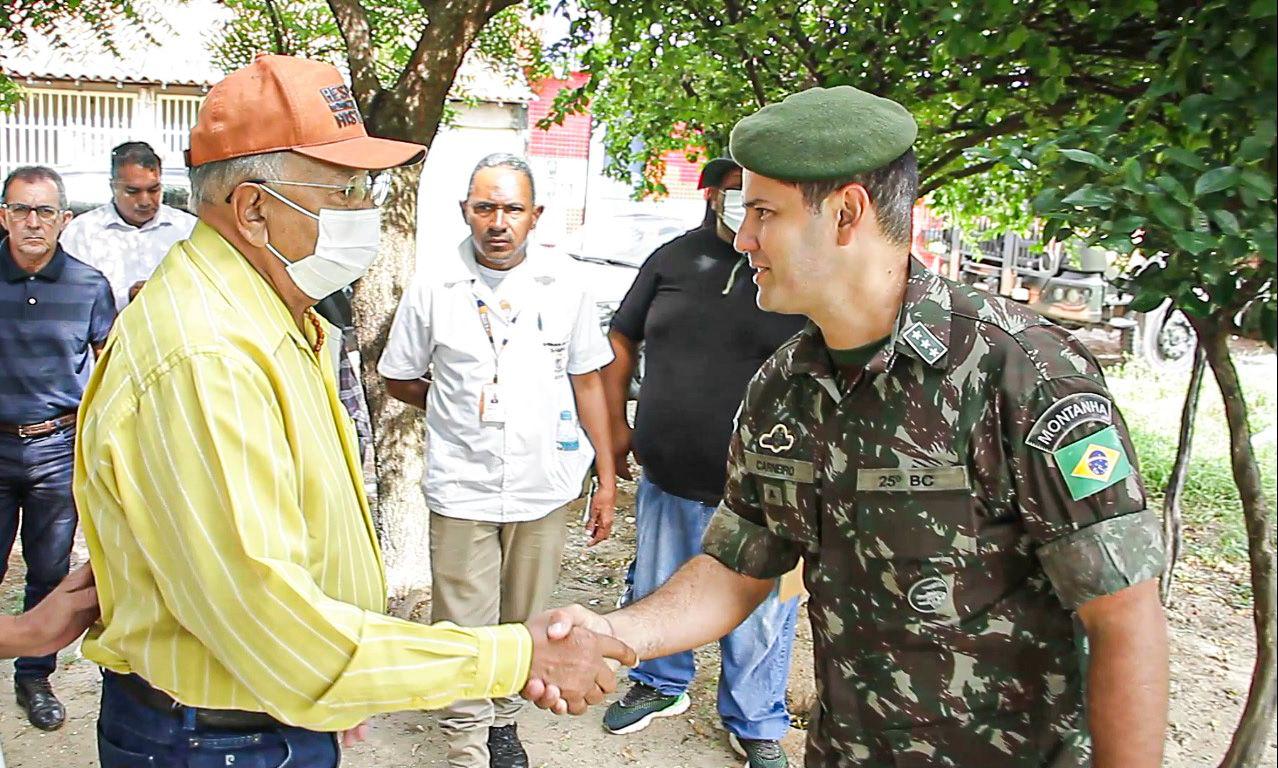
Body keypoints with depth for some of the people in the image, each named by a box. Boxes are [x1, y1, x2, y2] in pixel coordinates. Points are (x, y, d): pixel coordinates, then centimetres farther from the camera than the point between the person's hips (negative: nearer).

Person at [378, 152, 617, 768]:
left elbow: (587, 382, 5)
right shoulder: (433, 288, -3)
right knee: (463, 625, 3)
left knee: (523, 621, 16)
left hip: (544, 484, 2)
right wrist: (459, 409, 8)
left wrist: (607, 479, 5)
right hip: (461, 486, -1)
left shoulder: (563, 285, 0)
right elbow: (399, 379, 10)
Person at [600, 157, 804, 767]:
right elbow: (621, 339, 12)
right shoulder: (675, 258, 2)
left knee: (760, 619, 11)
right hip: (667, 480, 4)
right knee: (655, 591, 22)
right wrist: (616, 426, 11)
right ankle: (660, 685, 49)